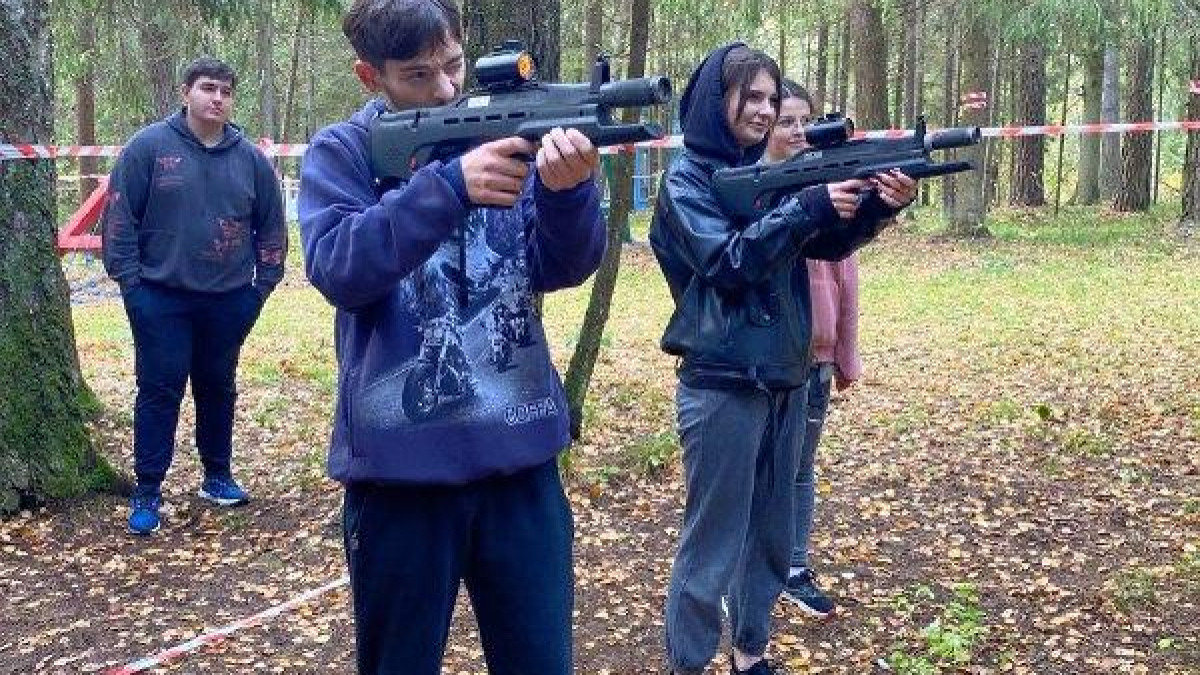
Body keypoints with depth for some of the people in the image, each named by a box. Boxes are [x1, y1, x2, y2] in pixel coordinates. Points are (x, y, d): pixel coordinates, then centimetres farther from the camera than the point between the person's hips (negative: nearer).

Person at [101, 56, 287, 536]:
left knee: (219, 388, 14)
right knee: (159, 392, 1)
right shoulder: (149, 147, -5)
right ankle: (147, 491, 9)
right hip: (161, 298, -3)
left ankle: (218, 476, 29)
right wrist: (129, 279, -9)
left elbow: (271, 226, 11)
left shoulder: (250, 159, 4)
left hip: (230, 301, 3)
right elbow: (120, 217, -5)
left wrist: (265, 282, 6)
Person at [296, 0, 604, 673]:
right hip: (401, 463, -2)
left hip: (518, 453, 2)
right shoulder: (341, 152, -1)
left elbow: (562, 266, -4)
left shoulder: (508, 132, 5)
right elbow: (336, 267, -18)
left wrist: (567, 190, -25)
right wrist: (450, 187, -29)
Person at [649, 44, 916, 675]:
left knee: (770, 529, 14)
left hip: (784, 377, 7)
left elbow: (827, 243, 5)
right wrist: (807, 206, -25)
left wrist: (877, 204, -13)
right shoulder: (686, 178, -7)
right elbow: (727, 262, -20)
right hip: (722, 383, -7)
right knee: (713, 537, -2)